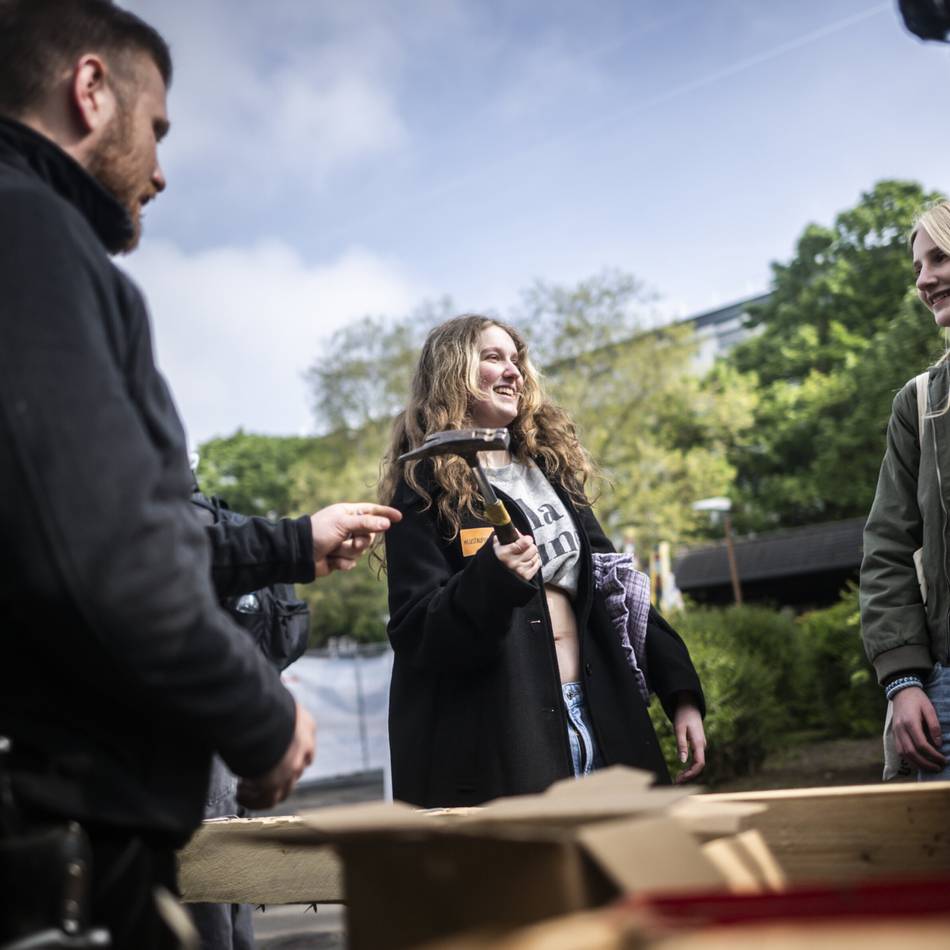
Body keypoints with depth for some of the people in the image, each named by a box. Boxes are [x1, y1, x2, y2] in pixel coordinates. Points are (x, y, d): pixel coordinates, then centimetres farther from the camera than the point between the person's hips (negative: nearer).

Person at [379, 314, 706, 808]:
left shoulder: (549, 468, 15)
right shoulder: (425, 487, -3)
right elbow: (413, 634, -10)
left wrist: (681, 692, 11)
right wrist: (491, 578, -28)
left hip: (594, 723, 6)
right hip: (495, 739, -6)